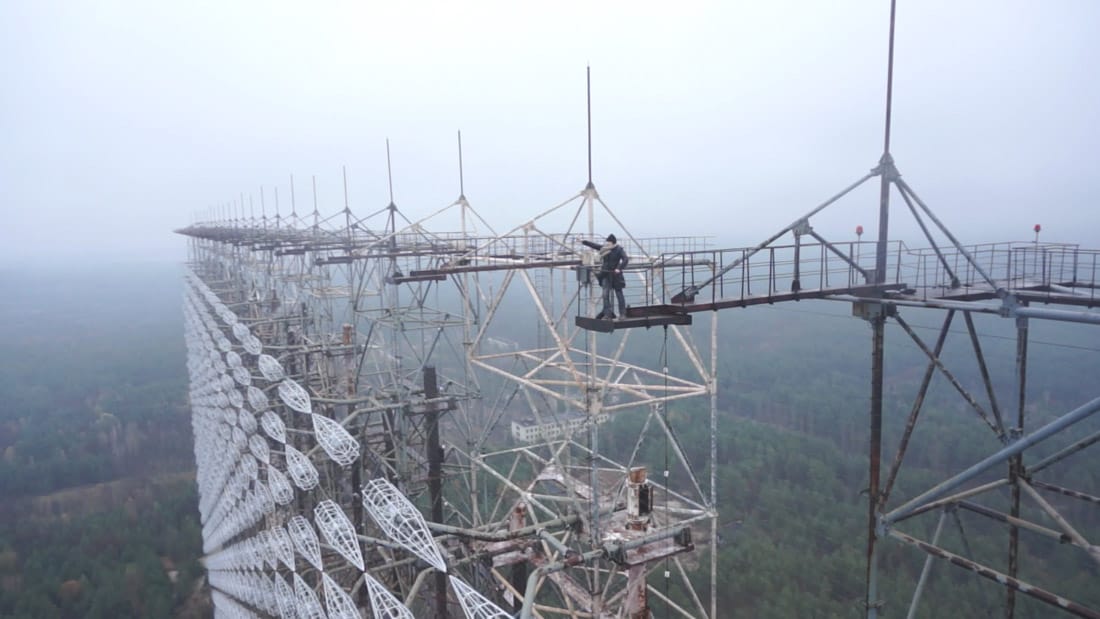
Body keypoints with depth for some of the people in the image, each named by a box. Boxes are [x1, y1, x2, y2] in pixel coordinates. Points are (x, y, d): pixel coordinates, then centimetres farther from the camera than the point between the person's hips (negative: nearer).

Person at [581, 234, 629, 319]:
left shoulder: (619, 250, -8)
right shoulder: (604, 248, 7)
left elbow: (625, 260, -17)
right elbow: (593, 245, 16)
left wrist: (619, 268, -29)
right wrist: (583, 241, 17)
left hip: (615, 275, -4)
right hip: (605, 275, 4)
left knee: (619, 294, 3)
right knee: (605, 295, -4)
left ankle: (623, 314, 11)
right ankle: (608, 314, -1)